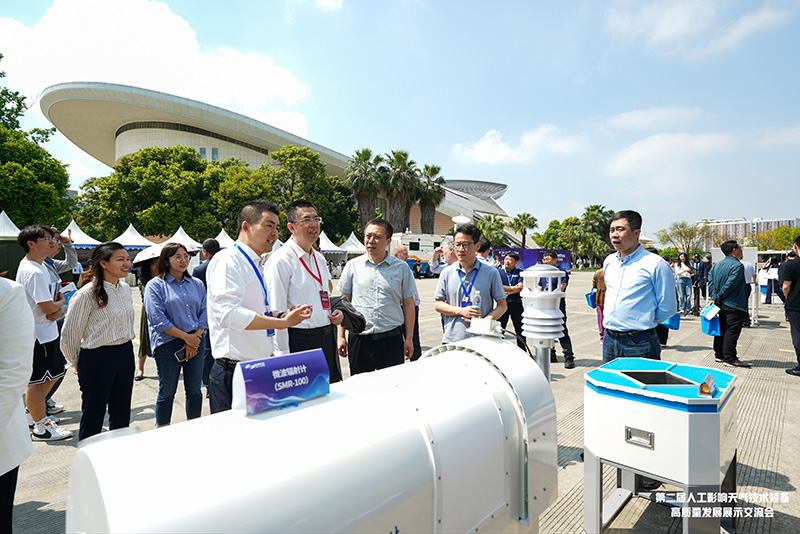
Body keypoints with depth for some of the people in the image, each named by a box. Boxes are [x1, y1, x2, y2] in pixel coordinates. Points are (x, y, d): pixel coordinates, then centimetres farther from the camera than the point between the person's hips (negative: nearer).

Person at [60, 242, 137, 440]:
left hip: (126, 355, 7)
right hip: (98, 358, -7)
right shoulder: (87, 294, -16)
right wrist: (79, 363, 1)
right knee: (93, 416, 6)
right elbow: (69, 334, -10)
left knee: (121, 415, 17)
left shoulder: (125, 289, 6)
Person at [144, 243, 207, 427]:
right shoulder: (155, 285, -2)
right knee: (167, 392, 6)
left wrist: (195, 338, -8)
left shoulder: (197, 284, 10)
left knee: (194, 390, 11)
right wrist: (186, 336, -12)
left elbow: (204, 314, 6)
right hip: (168, 344, -3)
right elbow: (158, 320, -10)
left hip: (196, 342, 4)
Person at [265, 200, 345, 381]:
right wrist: (283, 355, -16)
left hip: (327, 339, 8)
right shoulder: (281, 260, -11)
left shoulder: (319, 259, 14)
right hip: (300, 341, -7)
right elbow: (276, 312, -14)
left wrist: (337, 312, 3)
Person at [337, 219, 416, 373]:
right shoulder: (353, 266, 5)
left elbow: (408, 304, 5)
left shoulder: (401, 268, 3)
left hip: (392, 339, 0)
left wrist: (409, 338, 2)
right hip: (359, 339, 1)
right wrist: (341, 336, 4)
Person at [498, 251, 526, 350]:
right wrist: (513, 288, -9)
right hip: (503, 303, 0)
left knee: (520, 329, 6)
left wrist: (506, 292, -11)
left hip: (516, 304, 0)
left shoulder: (519, 273, 5)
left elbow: (520, 288, -8)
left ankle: (523, 352, 18)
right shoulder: (499, 272, 6)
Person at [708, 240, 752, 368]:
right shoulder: (737, 265, -16)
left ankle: (719, 354, 22)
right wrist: (717, 298, -11)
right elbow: (730, 284, -20)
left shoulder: (717, 265, 10)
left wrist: (714, 296, -1)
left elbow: (711, 280, 6)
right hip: (734, 305, -8)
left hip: (721, 304, 8)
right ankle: (729, 358, 3)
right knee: (731, 331, -2)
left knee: (721, 329, 15)